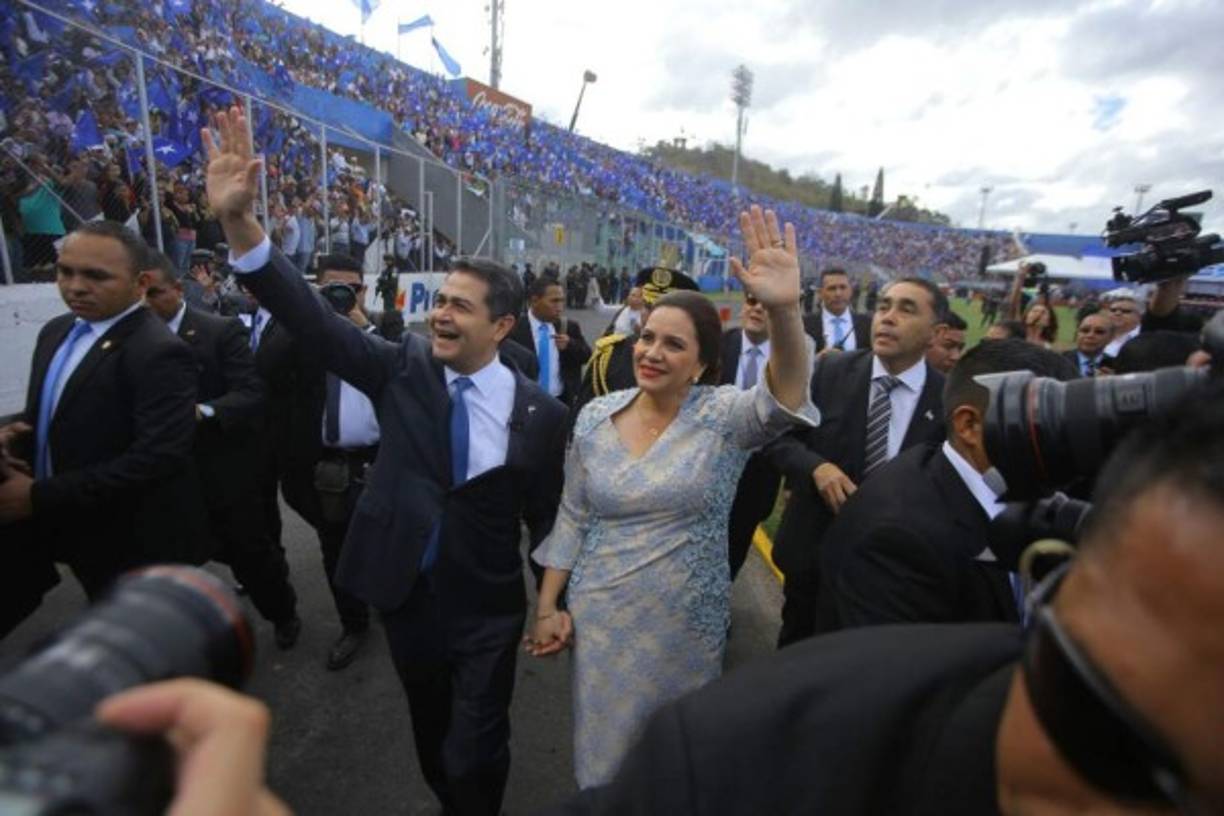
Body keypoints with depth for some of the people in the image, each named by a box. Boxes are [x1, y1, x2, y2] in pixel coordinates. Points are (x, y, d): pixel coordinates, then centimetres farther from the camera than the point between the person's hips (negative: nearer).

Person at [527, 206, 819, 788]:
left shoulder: (724, 416, -13)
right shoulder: (595, 417, -5)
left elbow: (785, 399, -34)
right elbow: (572, 518, 2)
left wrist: (784, 309, -51)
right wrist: (548, 608, 2)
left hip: (686, 626, -2)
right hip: (599, 621, 2)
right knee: (603, 757, 21)